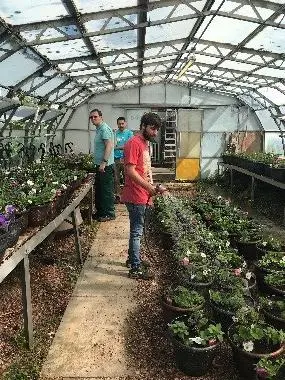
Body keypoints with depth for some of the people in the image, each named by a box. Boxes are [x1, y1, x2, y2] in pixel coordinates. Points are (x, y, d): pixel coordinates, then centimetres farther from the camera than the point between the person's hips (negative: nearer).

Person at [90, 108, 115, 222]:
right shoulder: (98, 129, 18)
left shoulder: (104, 129, -13)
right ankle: (100, 211, 27)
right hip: (100, 165, 11)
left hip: (105, 166, -11)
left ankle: (109, 213, 5)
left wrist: (104, 162, -28)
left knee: (107, 190, -4)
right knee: (98, 189, 16)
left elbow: (109, 145, -23)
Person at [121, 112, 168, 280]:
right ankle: (136, 269, 8)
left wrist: (150, 191, 15)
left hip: (143, 196, 9)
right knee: (137, 231, -2)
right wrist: (150, 188, -23)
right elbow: (130, 171, -22)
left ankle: (132, 259, 33)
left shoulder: (146, 143, 14)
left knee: (137, 230, 19)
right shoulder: (134, 143, -16)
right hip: (135, 197, -9)